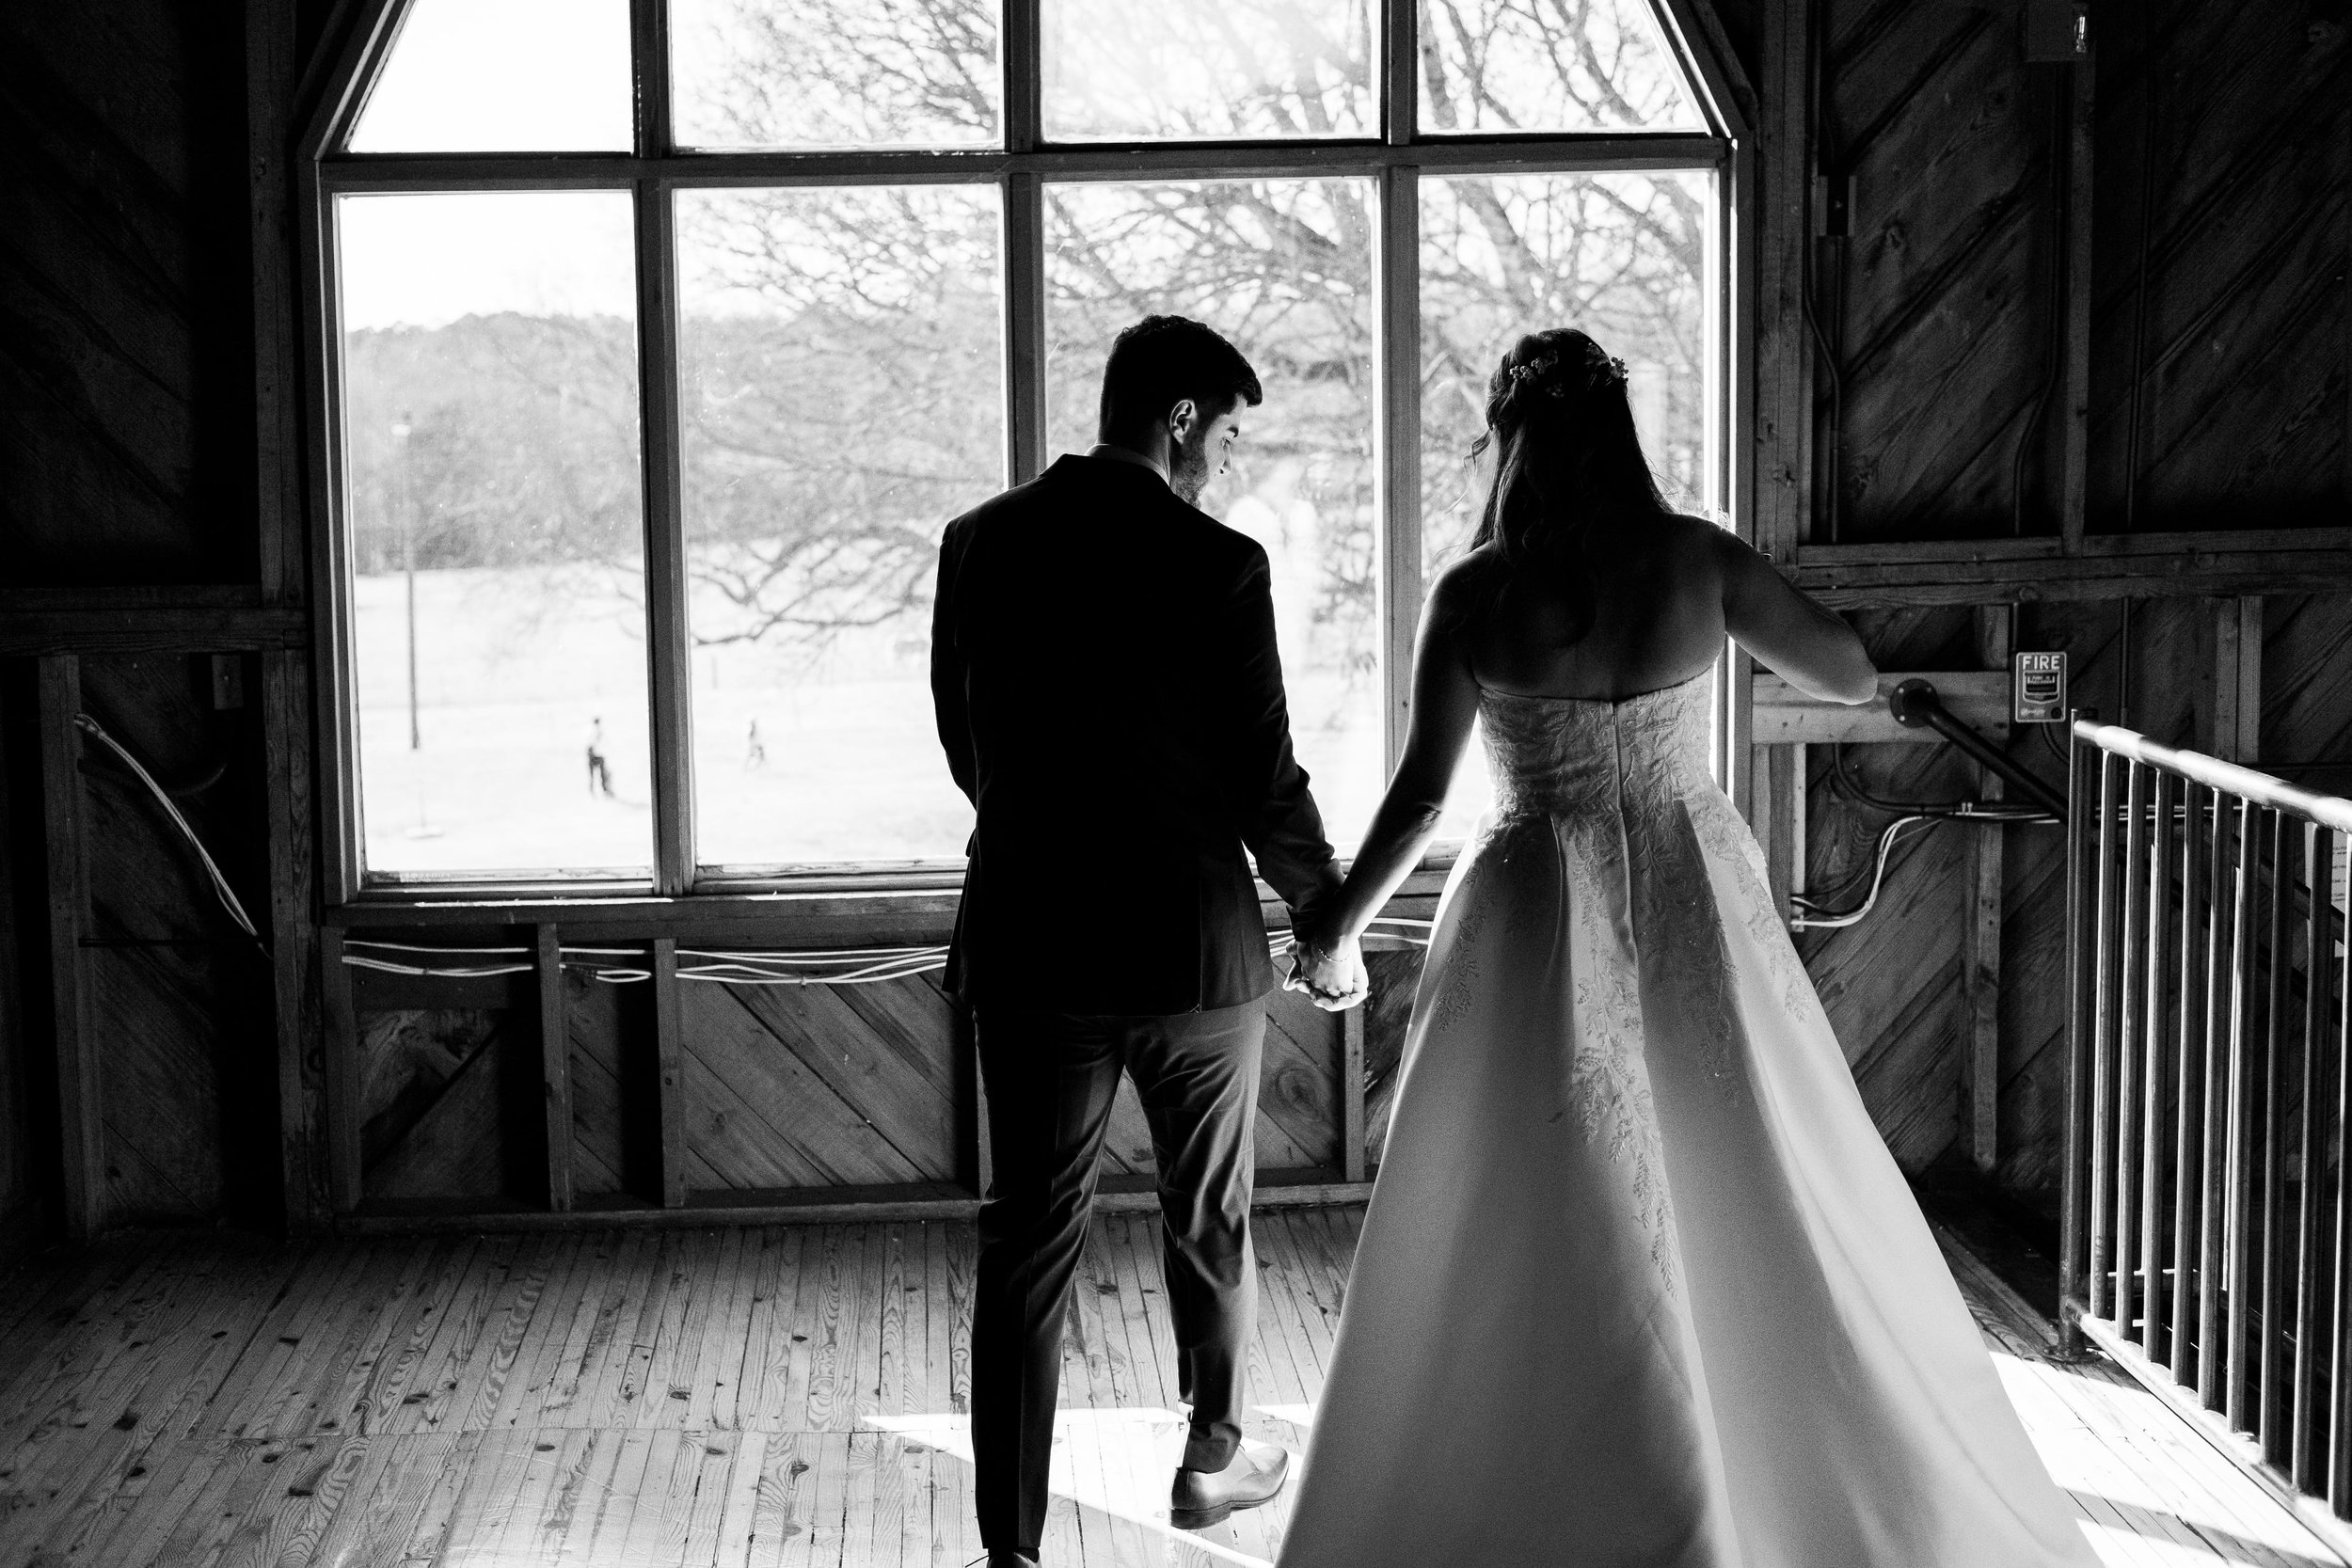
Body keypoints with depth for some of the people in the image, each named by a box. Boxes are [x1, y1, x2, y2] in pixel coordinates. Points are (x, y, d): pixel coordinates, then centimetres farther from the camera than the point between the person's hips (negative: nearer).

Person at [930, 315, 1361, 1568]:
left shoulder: (980, 543, -1)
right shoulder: (1217, 565, -13)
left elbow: (963, 745, 10)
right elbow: (1266, 778, -10)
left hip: (1030, 938, 3)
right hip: (1192, 940, -2)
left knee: (1027, 1239, 5)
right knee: (1210, 1218, 18)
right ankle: (1213, 1455, 37)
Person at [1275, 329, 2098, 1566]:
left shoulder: (1474, 593, -8)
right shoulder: (1698, 558, -4)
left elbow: (1419, 794, -5)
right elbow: (1854, 677, 4)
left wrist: (1335, 924, 8)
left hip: (1539, 915, -2)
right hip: (1694, 907, 2)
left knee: (1525, 1241, 7)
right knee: (1762, 1215, 14)